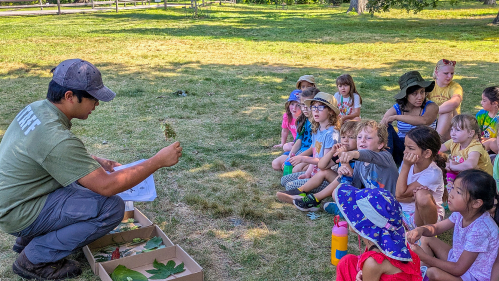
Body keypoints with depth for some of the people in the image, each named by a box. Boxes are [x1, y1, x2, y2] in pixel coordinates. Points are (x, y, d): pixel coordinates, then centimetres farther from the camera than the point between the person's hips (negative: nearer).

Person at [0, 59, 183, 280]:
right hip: (18, 215, -9)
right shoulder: (57, 139, -30)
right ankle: (35, 259, -4)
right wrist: (159, 160, -22)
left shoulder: (37, 108, -2)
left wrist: (96, 162, 3)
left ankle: (29, 238, 18)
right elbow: (107, 186, -27)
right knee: (112, 207, -17)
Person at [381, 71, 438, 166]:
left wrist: (396, 117, -31)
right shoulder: (397, 109, 0)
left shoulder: (431, 107, -7)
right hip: (401, 149, 2)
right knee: (386, 128, -19)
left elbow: (424, 121, -31)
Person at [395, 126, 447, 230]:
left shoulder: (433, 174, -21)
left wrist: (405, 166, -23)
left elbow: (401, 193, -21)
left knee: (422, 194, -36)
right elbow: (397, 196, -6)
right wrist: (415, 197, -25)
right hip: (404, 213, 6)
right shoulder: (408, 163, -2)